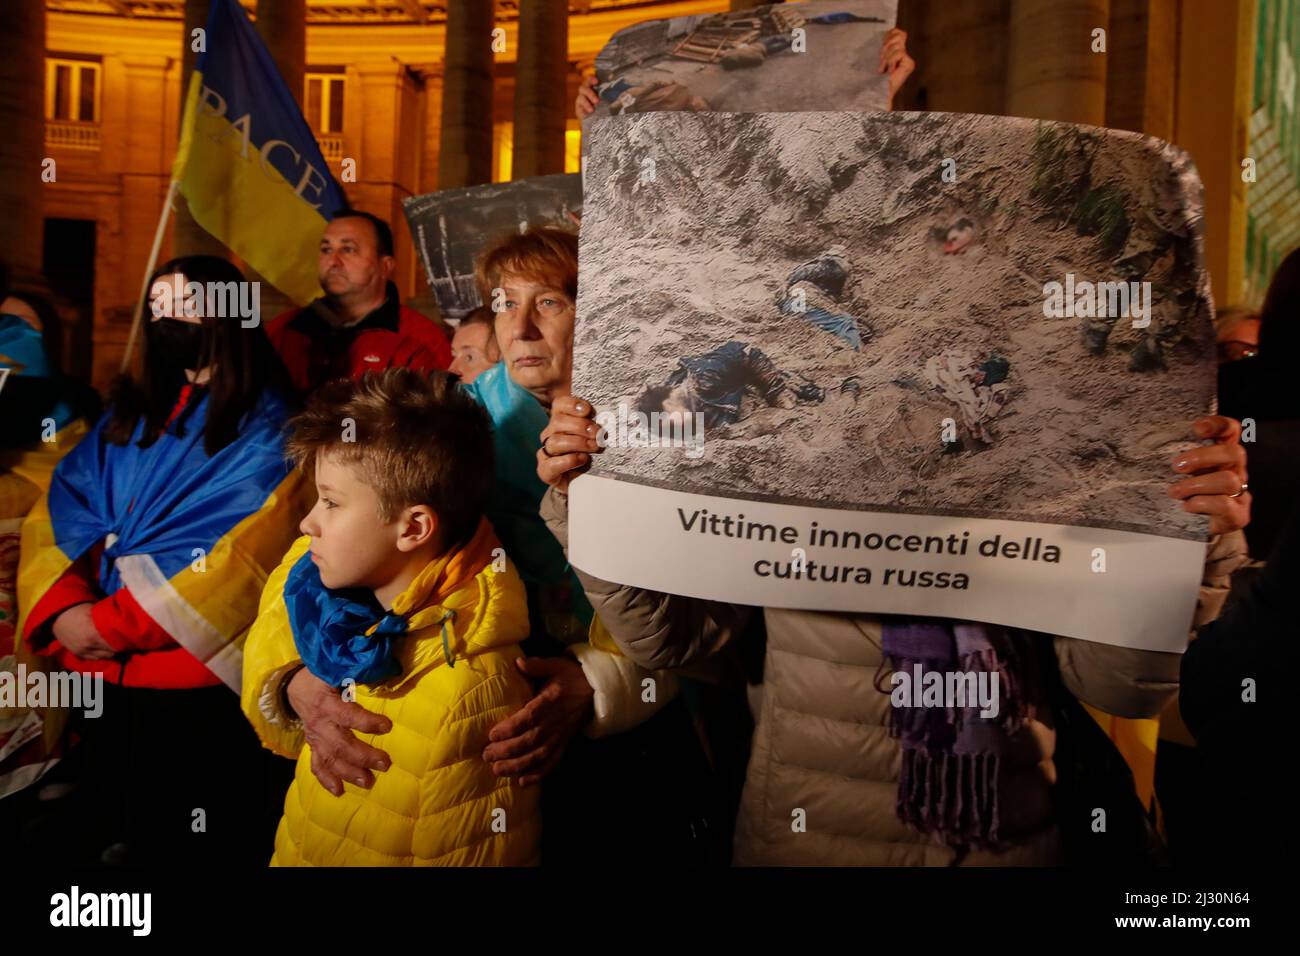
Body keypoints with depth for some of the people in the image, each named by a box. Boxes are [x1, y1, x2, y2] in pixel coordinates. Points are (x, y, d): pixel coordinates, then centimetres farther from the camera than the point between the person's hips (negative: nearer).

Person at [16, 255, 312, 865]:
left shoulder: (267, 429, -9)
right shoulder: (129, 415, 12)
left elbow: (241, 558, -19)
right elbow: (55, 514, 5)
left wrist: (112, 625, -18)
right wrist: (61, 610, -14)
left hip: (198, 680, -6)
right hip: (99, 675, 6)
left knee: (185, 847, 9)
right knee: (113, 833, 22)